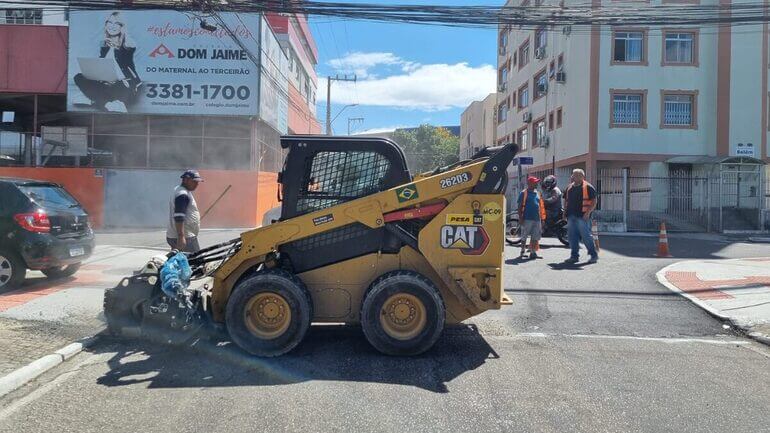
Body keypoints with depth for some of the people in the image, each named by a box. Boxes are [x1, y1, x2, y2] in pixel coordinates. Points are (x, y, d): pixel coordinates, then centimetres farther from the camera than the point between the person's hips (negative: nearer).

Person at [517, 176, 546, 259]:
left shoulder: (537, 193, 16)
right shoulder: (524, 193, -3)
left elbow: (540, 206, 21)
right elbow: (520, 206, -6)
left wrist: (541, 218, 17)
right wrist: (520, 218, -12)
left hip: (537, 219, 6)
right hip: (527, 219, -6)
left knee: (535, 237, 5)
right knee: (524, 236, 0)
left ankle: (533, 252, 11)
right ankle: (522, 251, 10)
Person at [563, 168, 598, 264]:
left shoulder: (588, 187, -3)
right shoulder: (569, 187, 16)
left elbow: (594, 201, -7)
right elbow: (566, 200, 24)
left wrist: (588, 212, -17)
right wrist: (565, 211, 13)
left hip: (582, 216, -6)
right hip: (571, 216, 6)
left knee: (586, 236, -5)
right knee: (572, 237, 8)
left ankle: (594, 255, 6)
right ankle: (574, 256, 15)